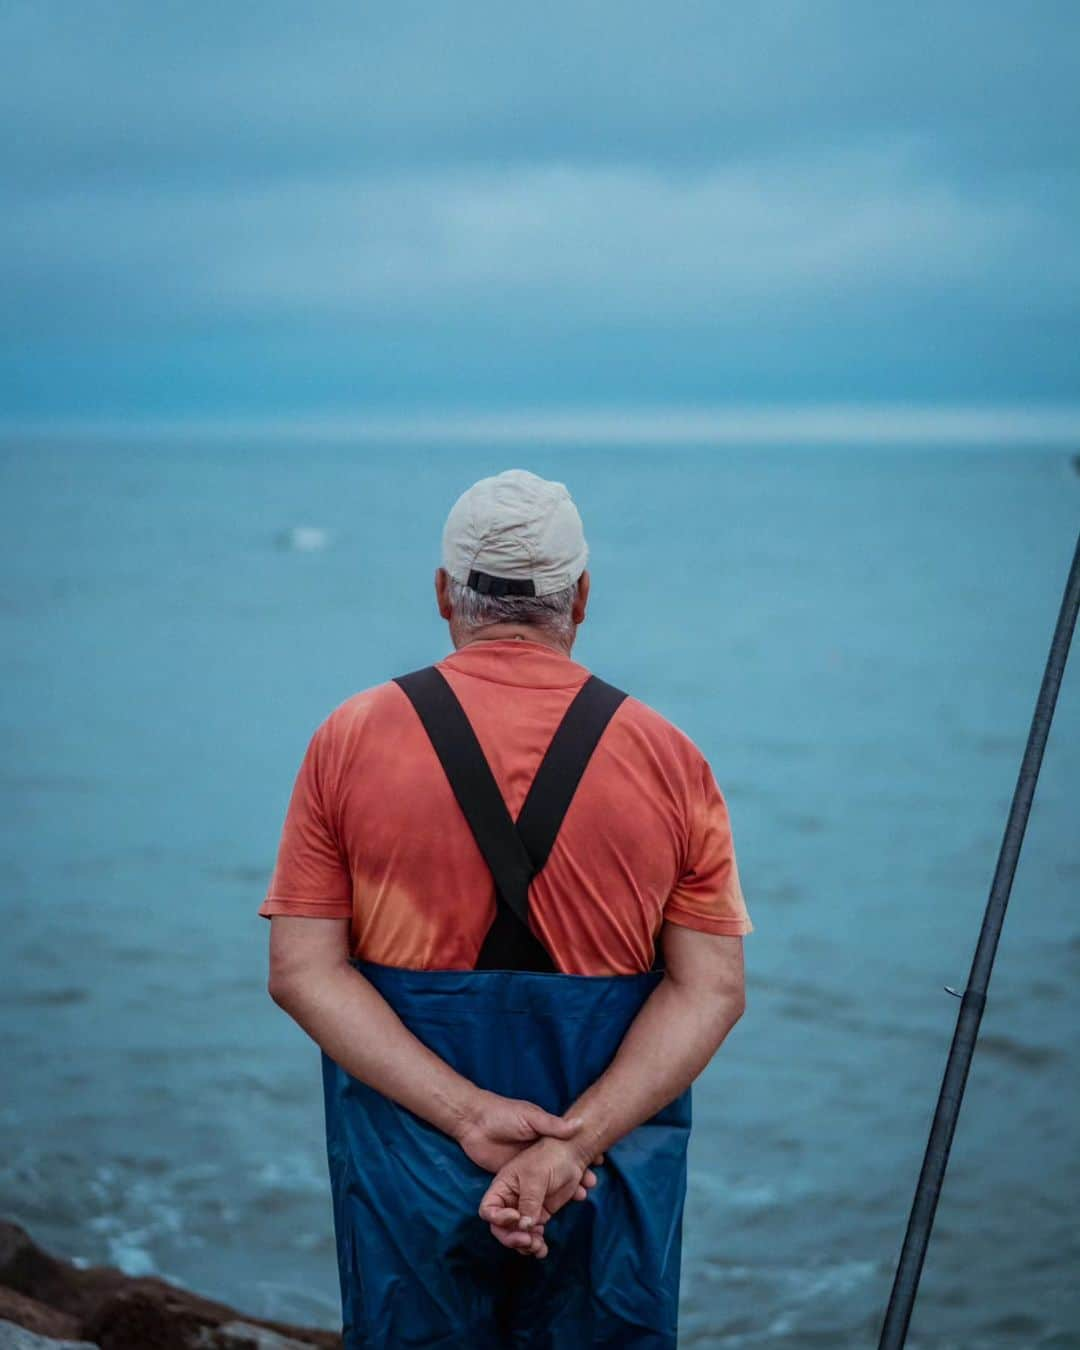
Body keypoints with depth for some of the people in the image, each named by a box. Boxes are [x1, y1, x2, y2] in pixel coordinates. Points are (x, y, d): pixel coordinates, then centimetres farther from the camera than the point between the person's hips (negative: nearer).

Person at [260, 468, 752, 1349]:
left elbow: (303, 971, -8)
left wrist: (469, 1115, -15)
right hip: (614, 1180, 0)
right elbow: (712, 988, -8)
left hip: (407, 1172, 0)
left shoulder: (352, 740, -2)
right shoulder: (667, 757, -2)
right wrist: (576, 1141, -16)